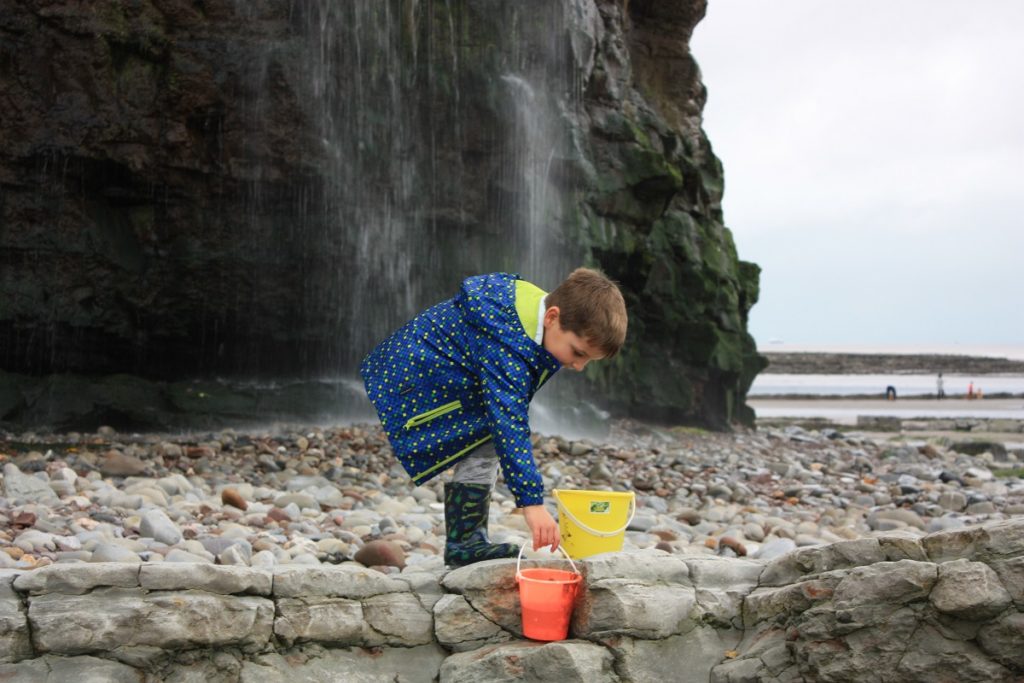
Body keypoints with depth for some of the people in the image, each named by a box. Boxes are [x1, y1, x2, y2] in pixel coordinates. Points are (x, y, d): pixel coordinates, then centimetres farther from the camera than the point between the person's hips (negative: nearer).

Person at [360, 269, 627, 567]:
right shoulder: (508, 349, -35)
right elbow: (509, 424, -39)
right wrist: (531, 502, -41)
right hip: (411, 374, -10)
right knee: (486, 438, -19)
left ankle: (470, 540, 17)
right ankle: (464, 543, -13)